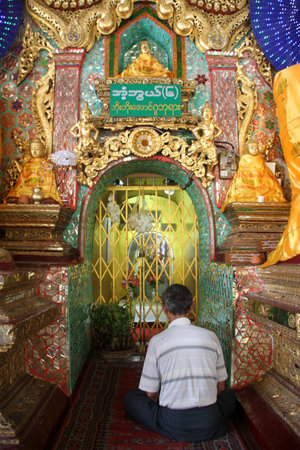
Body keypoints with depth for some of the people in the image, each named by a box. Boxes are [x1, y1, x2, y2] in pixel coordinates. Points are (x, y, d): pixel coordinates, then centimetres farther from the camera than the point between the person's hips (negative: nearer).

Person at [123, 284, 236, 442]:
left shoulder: (157, 341, -9)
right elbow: (220, 386, 8)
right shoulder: (211, 336, -3)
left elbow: (151, 393, -1)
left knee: (130, 398, 19)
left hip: (173, 424, -2)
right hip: (209, 424, 2)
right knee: (229, 396, 33)